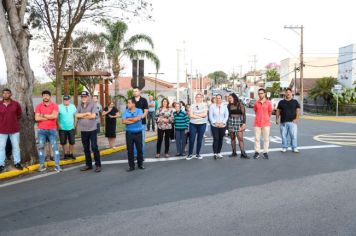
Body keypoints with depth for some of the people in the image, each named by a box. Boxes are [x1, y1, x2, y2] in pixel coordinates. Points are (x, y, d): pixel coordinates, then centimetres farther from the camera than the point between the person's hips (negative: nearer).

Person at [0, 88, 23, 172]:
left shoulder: (16, 104, -2)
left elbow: (19, 115, 11)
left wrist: (13, 121, 9)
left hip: (15, 129, 0)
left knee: (16, 146, 9)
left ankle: (17, 163, 21)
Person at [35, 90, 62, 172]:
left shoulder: (54, 105, -1)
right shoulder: (38, 106, 3)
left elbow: (55, 116, -16)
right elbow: (37, 118, -9)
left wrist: (43, 115, -9)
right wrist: (49, 117, -12)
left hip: (52, 130, -2)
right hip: (41, 130, 2)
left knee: (54, 147, -1)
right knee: (41, 147, 5)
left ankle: (57, 165, 2)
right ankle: (42, 165, 13)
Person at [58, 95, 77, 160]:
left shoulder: (73, 106, 2)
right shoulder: (59, 107, -7)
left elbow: (75, 116, 8)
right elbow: (56, 117, -3)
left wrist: (75, 125, 5)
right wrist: (58, 125, -6)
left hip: (71, 128, 2)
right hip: (62, 128, -2)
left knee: (72, 142, 4)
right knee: (63, 143, 7)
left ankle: (70, 153, 22)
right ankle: (66, 154, 22)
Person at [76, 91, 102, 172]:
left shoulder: (93, 105, -4)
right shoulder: (79, 106, 9)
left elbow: (93, 116, -15)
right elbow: (76, 115, -5)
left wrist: (82, 116, -6)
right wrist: (87, 113, -12)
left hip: (92, 130, -4)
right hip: (83, 130, 5)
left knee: (94, 147, -4)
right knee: (86, 148, 11)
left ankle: (98, 165, 4)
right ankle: (88, 165, 22)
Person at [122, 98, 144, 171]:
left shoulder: (139, 111, -3)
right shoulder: (126, 112, 2)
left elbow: (137, 118, -20)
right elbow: (123, 121, -11)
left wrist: (128, 119, -8)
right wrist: (133, 120, -13)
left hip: (138, 133, -1)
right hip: (129, 133, 1)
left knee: (139, 149, 8)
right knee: (130, 150, 4)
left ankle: (140, 164, 24)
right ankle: (131, 166, 15)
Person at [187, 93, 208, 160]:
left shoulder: (205, 105, 2)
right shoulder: (192, 106, 4)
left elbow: (205, 114, -10)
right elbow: (191, 115, -8)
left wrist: (195, 114, -8)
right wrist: (200, 116, -12)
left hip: (202, 124, 0)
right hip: (193, 124, 0)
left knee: (199, 140, 7)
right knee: (191, 139, -1)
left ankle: (198, 154, 18)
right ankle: (190, 154, 10)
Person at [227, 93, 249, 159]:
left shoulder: (240, 105, -4)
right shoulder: (229, 106, 8)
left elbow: (244, 114, -5)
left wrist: (244, 123, -13)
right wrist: (227, 124, 11)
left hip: (238, 122, -4)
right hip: (230, 122, 4)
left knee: (240, 138, -9)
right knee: (232, 138, 6)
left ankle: (243, 153, -7)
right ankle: (234, 153, 14)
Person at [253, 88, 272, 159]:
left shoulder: (268, 103, -2)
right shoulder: (256, 103, 1)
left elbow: (270, 112, 12)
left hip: (266, 123, -1)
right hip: (257, 123, 1)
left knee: (266, 138, 4)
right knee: (257, 138, 5)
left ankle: (265, 152, 13)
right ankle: (257, 152, 13)